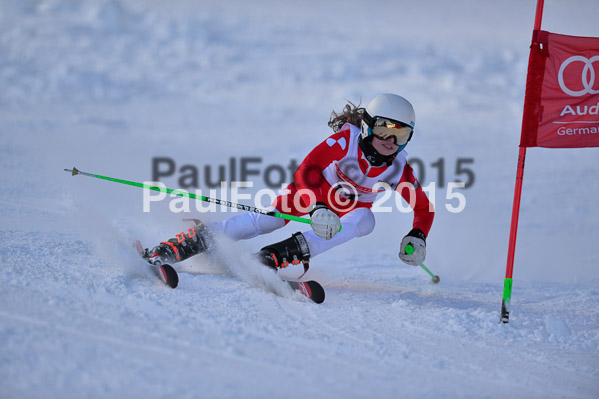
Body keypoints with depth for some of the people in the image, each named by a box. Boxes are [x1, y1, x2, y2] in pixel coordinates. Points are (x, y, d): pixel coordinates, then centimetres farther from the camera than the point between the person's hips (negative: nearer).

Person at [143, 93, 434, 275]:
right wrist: (317, 208, -58)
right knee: (267, 220, -27)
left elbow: (424, 208, -7)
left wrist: (417, 237, -28)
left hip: (352, 207, 3)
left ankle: (283, 254, -41)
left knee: (365, 221, -34)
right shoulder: (346, 139, -30)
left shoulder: (398, 169, -20)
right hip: (315, 188, -3)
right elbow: (306, 171, -41)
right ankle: (192, 242, -24)